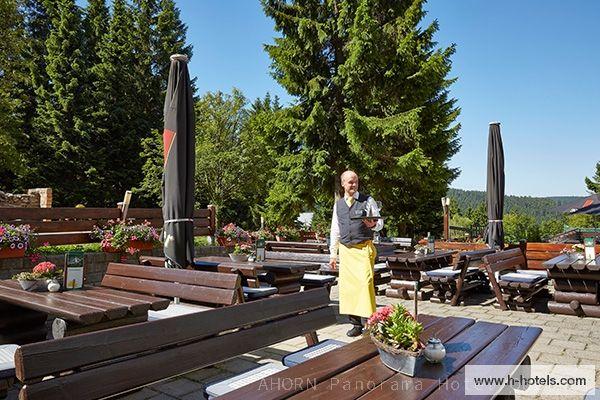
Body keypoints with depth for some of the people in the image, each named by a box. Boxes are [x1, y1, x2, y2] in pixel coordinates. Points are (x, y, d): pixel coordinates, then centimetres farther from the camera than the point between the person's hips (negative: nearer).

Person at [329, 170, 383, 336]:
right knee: (347, 285, 4)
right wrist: (333, 254, 14)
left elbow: (380, 223, 5)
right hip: (346, 250, 4)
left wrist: (373, 225, -20)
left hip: (363, 248, -4)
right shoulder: (338, 204, 12)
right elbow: (335, 230, 16)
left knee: (365, 282, -15)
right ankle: (356, 324, 14)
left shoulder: (367, 200, 2)